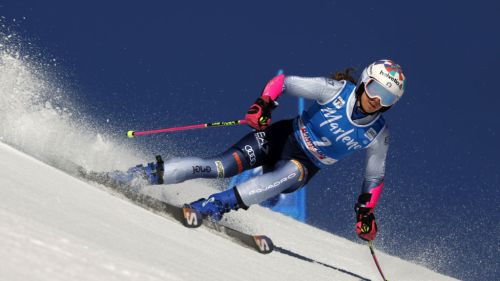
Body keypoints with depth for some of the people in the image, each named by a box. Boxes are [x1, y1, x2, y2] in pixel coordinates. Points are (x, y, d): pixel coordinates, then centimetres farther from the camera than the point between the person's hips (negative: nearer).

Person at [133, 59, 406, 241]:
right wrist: (264, 103, -28)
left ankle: (218, 203, -39)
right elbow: (284, 81, -11)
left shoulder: (377, 134, -8)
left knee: (292, 173, -37)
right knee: (221, 166, -21)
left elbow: (375, 177, 7)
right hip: (282, 137, -1)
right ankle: (152, 173, -13)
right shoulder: (336, 90, -16)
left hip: (304, 166, 1)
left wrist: (366, 212, -2)